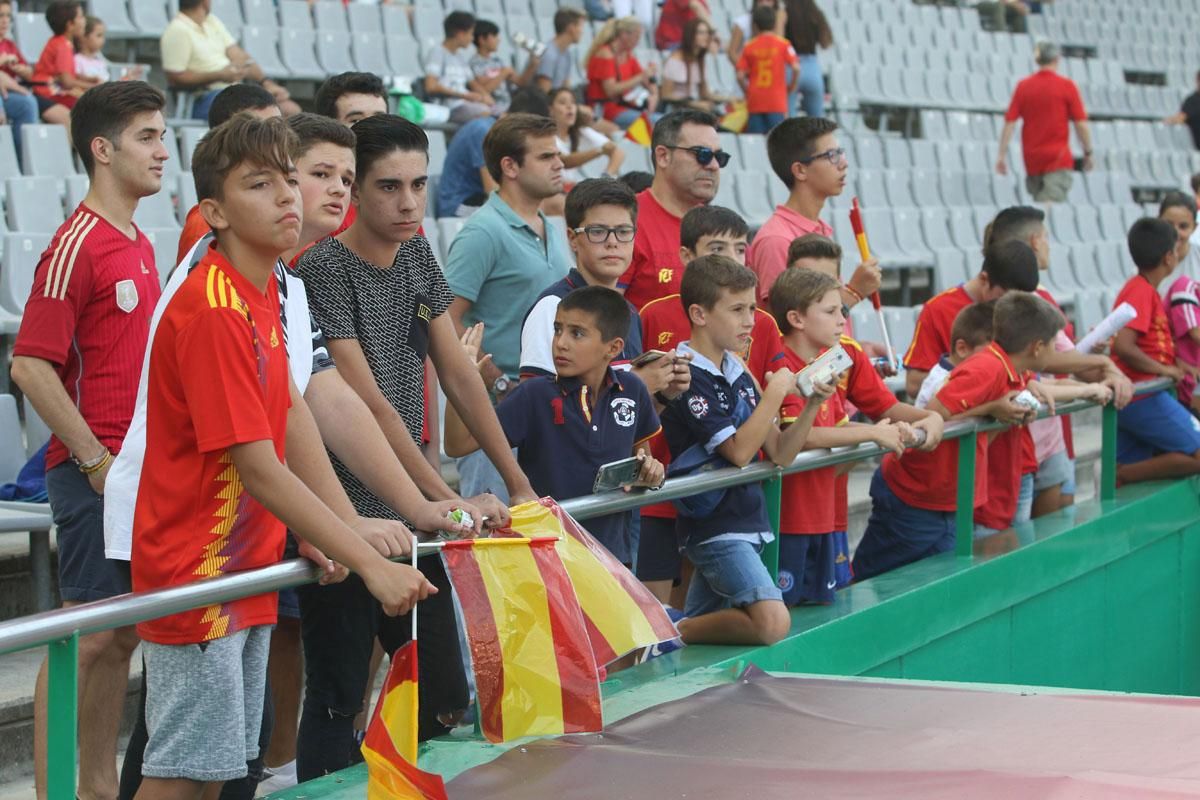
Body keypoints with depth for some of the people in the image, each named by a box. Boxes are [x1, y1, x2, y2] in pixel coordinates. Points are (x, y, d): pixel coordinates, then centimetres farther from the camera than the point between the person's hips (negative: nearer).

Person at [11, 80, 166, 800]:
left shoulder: (141, 246, 14)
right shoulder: (77, 247, -13)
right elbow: (31, 367, -18)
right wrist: (96, 459, -17)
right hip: (95, 473, -8)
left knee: (123, 634, 13)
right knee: (89, 636, -5)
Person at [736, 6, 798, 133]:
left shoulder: (749, 46, 4)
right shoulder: (783, 44, 0)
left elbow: (740, 76, 0)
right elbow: (796, 68, -9)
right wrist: (792, 88, 6)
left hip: (755, 103, 2)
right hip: (776, 103, -2)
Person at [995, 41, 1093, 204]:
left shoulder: (1023, 86, 4)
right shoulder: (1066, 85, -4)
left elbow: (1009, 122, 0)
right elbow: (1081, 123, -5)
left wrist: (1002, 155, 2)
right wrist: (1088, 153, 6)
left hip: (1032, 159, 4)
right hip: (1058, 159, -4)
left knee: (1039, 203, 16)